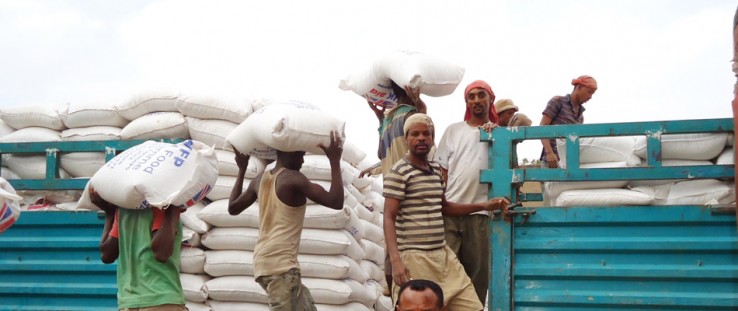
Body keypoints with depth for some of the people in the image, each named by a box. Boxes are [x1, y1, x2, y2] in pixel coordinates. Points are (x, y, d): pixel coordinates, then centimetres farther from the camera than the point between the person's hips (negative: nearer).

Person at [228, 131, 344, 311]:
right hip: (280, 264, -10)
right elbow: (335, 202, -11)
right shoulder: (293, 179, -9)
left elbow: (232, 208, 29)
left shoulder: (260, 180, 14)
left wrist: (242, 169, 35)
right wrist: (335, 161, -4)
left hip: (264, 263, 10)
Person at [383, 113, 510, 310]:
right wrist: (395, 260, -24)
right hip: (414, 257, -7)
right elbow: (389, 218, -13)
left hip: (443, 254, 7)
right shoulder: (399, 172, -9)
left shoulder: (436, 170, 14)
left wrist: (484, 206, 21)